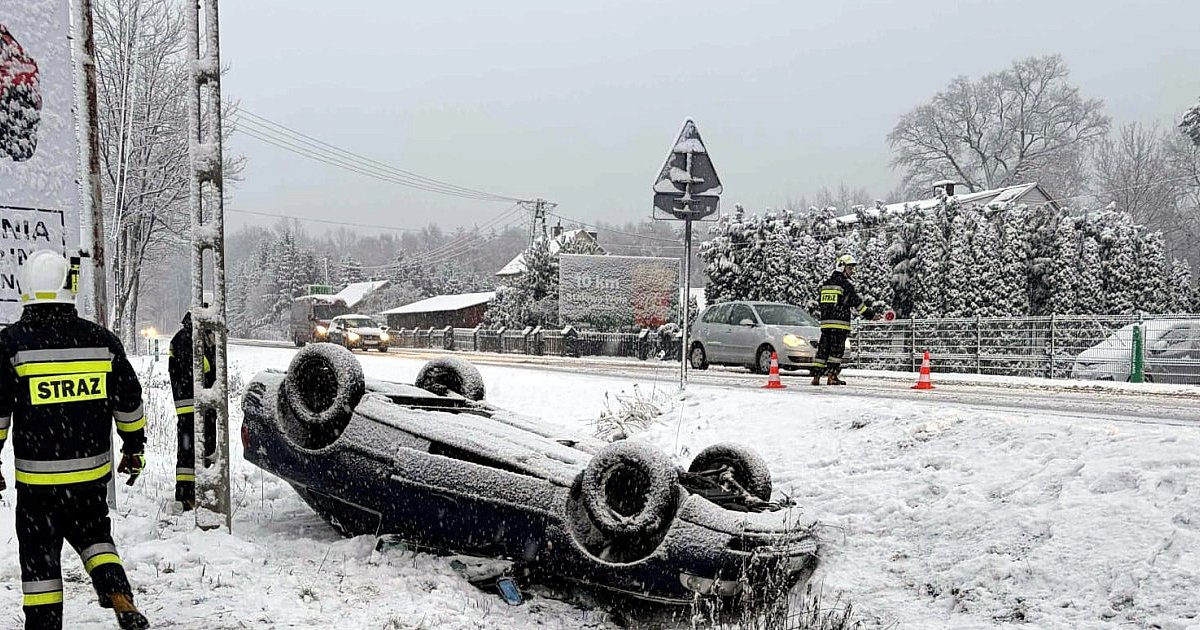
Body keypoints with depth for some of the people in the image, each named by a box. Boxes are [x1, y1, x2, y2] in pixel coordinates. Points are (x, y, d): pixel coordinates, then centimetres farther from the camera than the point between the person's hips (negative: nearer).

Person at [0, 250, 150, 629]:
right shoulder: (101, 339, -1)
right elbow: (129, 400, 7)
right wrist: (134, 448, 20)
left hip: (37, 478, -3)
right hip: (93, 471, 3)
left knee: (40, 558, 10)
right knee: (94, 536, 21)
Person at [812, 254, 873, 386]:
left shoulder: (826, 284, 15)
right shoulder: (846, 284, -6)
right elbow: (857, 303, -5)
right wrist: (869, 314, 4)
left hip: (825, 322, 6)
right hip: (840, 323, -6)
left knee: (823, 349, 8)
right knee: (837, 349, -2)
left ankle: (816, 376, 6)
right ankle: (832, 377, -3)